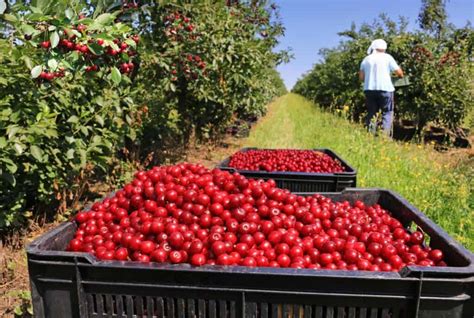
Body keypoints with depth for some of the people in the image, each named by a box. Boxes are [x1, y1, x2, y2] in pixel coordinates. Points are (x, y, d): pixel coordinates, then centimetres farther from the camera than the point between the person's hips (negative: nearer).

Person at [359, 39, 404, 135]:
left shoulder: (366, 59, 13)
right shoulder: (387, 57, 2)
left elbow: (361, 77, 10)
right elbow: (399, 72, 3)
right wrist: (401, 75, 24)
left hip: (369, 89, 4)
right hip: (385, 88, -4)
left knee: (371, 113, 9)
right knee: (387, 113, 2)